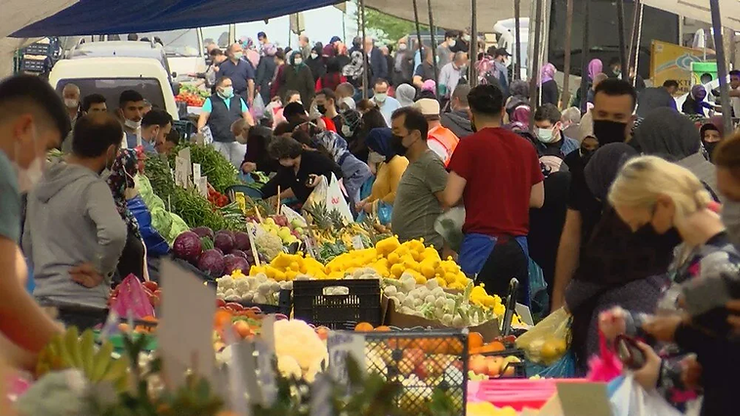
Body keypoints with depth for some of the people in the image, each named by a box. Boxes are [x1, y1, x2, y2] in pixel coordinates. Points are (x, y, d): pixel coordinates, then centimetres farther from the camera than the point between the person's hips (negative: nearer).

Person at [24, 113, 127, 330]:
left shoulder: (41, 184, 12)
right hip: (84, 307, -8)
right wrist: (100, 269, -14)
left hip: (43, 300, 8)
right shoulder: (93, 187, -13)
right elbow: (114, 233, -29)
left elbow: (27, 243, 21)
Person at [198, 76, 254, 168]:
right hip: (219, 142, -3)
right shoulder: (211, 101, 5)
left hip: (238, 140, 3)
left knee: (240, 165, -1)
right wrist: (200, 131, -16)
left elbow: (247, 116, 18)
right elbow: (203, 117, -2)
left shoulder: (238, 100, 16)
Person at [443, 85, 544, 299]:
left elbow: (451, 198, -10)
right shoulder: (526, 147, 9)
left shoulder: (470, 144, -6)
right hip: (518, 244, 5)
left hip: (482, 242, -5)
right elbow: (537, 199, 14)